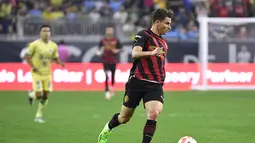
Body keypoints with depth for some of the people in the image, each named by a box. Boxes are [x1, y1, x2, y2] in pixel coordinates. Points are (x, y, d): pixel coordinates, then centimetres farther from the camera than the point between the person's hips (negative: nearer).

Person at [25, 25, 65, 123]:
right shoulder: (35, 44, -11)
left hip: (47, 73, 4)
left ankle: (39, 116, 17)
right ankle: (32, 94, 25)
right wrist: (33, 67, -14)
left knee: (45, 96, 2)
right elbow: (27, 56, -5)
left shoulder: (53, 45, 1)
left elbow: (55, 58, 12)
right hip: (37, 73, -4)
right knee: (39, 95, -12)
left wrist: (61, 63, -10)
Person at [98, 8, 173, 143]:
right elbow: (135, 53, -24)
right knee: (125, 117, 10)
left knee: (154, 113, -22)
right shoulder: (143, 35, -6)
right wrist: (152, 53, -40)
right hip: (137, 82, -5)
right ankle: (107, 129, 41)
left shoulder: (163, 43, 17)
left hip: (155, 85, 5)